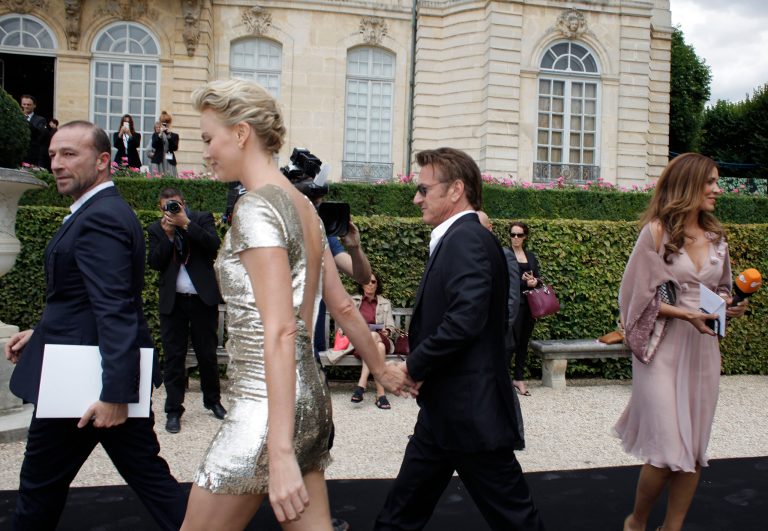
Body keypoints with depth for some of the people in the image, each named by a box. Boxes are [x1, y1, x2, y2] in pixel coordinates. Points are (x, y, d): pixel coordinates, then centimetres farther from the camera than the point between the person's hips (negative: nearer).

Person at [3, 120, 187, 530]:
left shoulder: (98, 219, -18)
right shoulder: (108, 211, 13)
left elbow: (115, 310, -25)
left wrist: (113, 394, -27)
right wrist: (43, 333, 18)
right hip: (117, 378, 9)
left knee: (40, 486, 10)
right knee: (148, 475, 12)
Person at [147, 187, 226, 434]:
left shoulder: (202, 219, 3)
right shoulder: (156, 229, 7)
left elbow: (214, 245, -13)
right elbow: (155, 263, -3)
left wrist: (186, 224, -17)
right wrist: (168, 234, -12)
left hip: (203, 298, -1)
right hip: (172, 301, 1)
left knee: (207, 353, 9)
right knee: (174, 356, 2)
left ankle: (213, 400, 27)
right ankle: (173, 411, 10)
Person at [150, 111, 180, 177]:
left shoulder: (174, 136, 11)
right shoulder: (155, 135, 11)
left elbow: (175, 148, -3)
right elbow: (154, 146, -6)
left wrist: (169, 136, -10)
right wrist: (160, 134, -12)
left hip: (170, 162, 0)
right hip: (157, 162, 0)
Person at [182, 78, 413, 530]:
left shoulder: (256, 207, -15)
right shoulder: (303, 206, 10)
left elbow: (280, 331, -23)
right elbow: (343, 307, 16)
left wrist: (279, 452, -26)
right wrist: (382, 370, 28)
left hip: (268, 406, -9)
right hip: (312, 399, 9)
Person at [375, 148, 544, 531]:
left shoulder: (466, 239, -17)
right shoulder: (456, 238, 14)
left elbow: (465, 319, -28)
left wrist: (415, 366, -15)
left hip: (470, 409, -10)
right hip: (446, 409, 10)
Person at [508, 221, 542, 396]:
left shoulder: (531, 256, 15)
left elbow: (539, 277, 15)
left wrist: (534, 281, -8)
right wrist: (525, 282, -14)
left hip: (529, 303, 5)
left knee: (524, 341, 7)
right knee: (512, 341, -8)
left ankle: (519, 378, 14)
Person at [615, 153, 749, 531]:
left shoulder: (716, 236, 9)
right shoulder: (657, 232, -8)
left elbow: (721, 289, 19)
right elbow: (638, 295, -8)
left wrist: (729, 307, -3)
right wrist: (686, 314, -18)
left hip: (703, 349, 6)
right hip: (664, 348, -6)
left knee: (695, 450, 8)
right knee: (668, 452, -7)